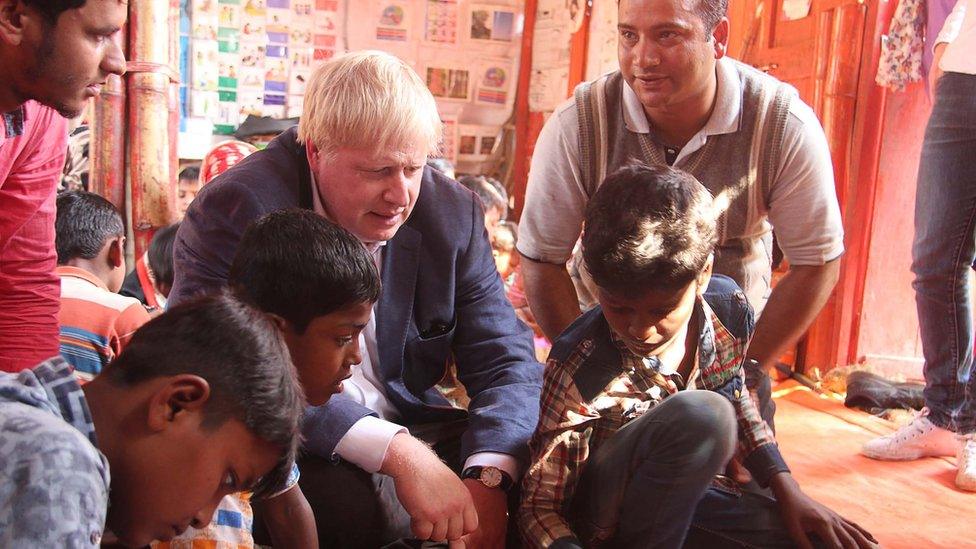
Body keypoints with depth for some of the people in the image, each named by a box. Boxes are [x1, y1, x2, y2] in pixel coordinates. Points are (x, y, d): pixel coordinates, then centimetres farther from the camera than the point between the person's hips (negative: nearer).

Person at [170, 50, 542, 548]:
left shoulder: (452, 214, -1)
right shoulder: (237, 209, -15)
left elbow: (506, 360, -1)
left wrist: (487, 478, -21)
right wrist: (396, 451, -34)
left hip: (410, 428, 5)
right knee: (345, 502, -35)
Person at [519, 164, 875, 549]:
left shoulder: (729, 310, -11)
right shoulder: (581, 369, -27)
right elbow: (541, 507, -20)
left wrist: (787, 491, 2)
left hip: (688, 496, 6)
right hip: (604, 518, -5)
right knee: (702, 418, -34)